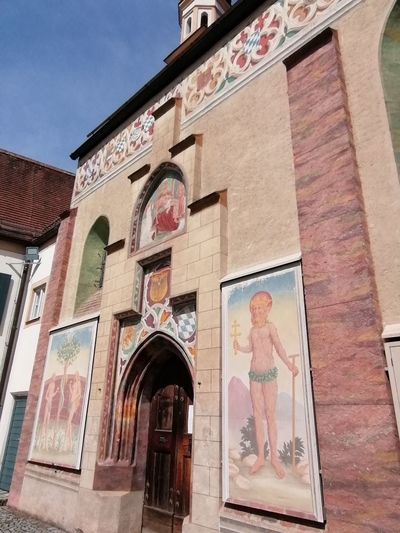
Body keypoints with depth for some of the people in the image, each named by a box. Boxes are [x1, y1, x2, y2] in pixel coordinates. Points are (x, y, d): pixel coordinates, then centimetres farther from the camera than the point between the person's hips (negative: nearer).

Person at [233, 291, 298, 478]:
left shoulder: (270, 327, -10)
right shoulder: (252, 330, 8)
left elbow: (279, 347, -16)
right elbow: (249, 348, 7)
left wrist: (290, 365, -26)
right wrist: (237, 347, -8)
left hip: (269, 373, -5)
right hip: (254, 374, 5)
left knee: (270, 415, -2)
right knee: (257, 415, 6)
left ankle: (274, 457, 8)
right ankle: (260, 456, 13)